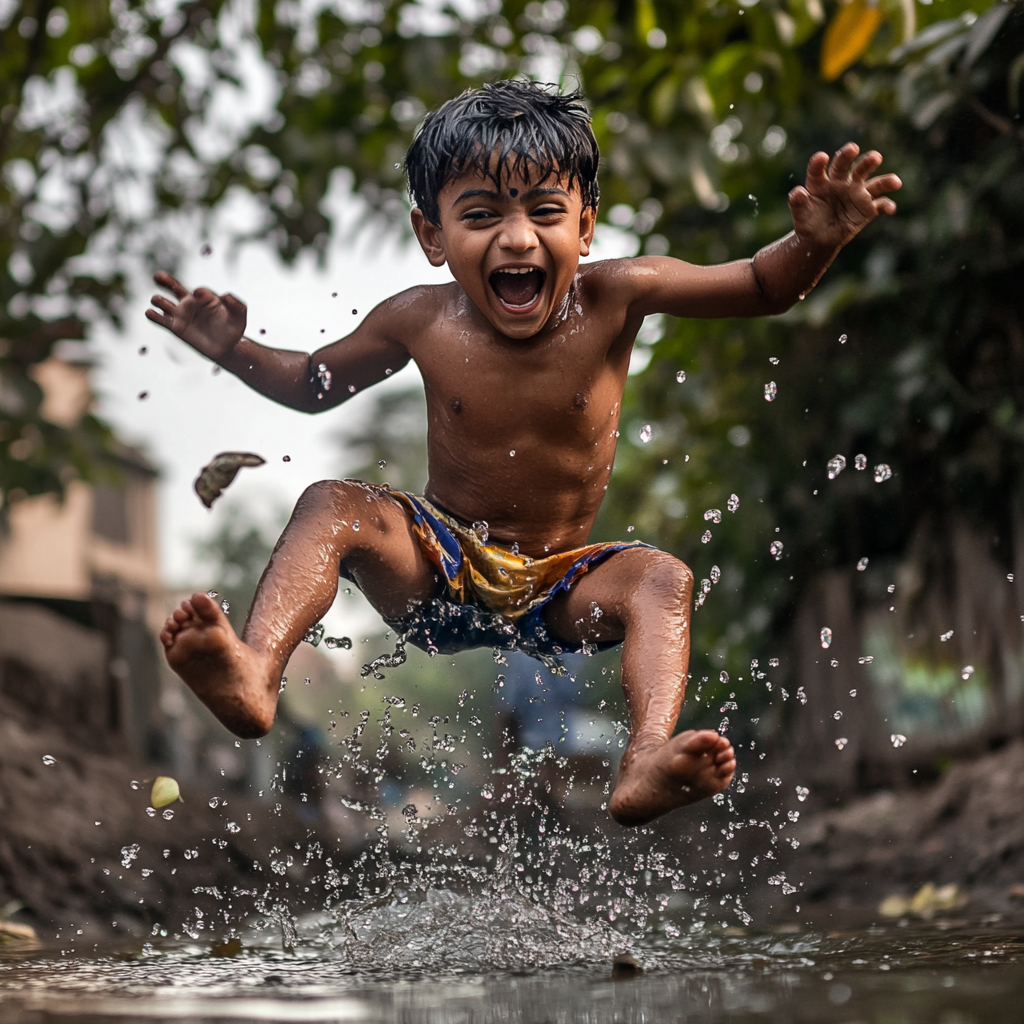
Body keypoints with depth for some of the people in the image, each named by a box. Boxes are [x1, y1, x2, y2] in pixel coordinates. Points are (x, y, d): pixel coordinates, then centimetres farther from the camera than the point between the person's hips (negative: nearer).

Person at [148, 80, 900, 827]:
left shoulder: (611, 299, -11)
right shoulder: (422, 323, -8)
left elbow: (763, 289, -7)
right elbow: (314, 384, 10)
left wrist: (816, 242, -28)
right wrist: (233, 349, -7)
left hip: (559, 592, 0)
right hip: (440, 576, 1)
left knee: (660, 578, -29)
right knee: (330, 505, -23)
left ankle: (647, 766, -51)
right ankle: (254, 677, -45)